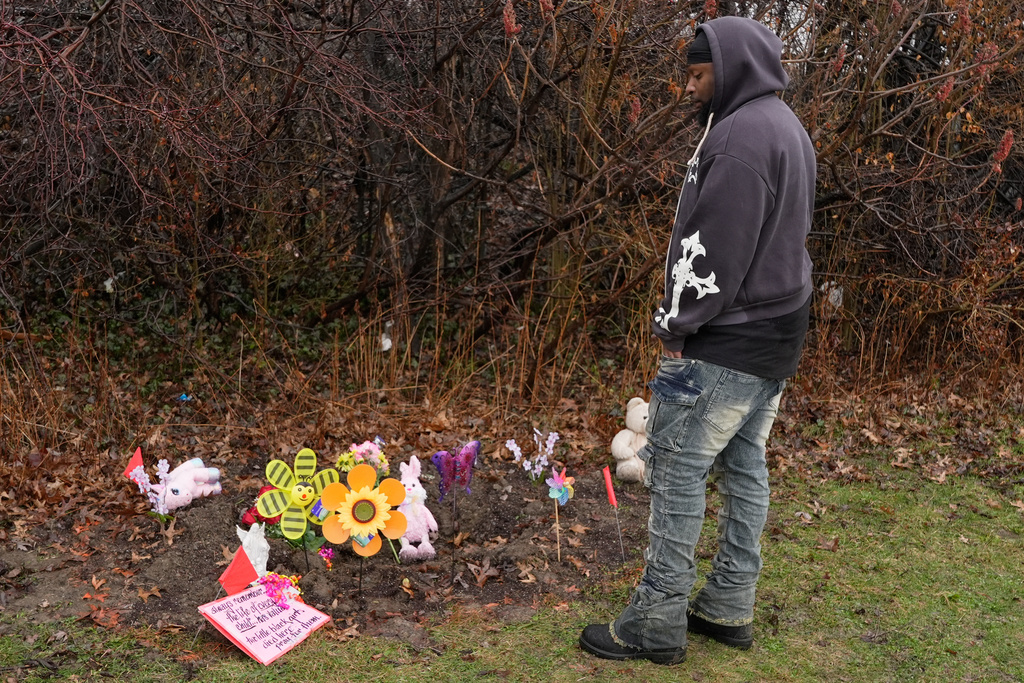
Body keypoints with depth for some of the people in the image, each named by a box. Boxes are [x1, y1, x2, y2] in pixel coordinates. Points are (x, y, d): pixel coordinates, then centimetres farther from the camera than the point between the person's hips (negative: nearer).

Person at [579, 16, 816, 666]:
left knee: (678, 472, -3)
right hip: (777, 337, 10)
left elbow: (713, 251, -22)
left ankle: (657, 624, 5)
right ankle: (729, 609, 24)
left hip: (726, 344, -10)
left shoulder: (740, 135, -18)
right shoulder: (788, 126, 16)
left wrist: (677, 326, -12)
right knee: (746, 467, 14)